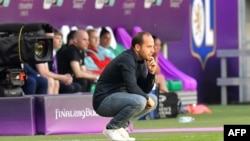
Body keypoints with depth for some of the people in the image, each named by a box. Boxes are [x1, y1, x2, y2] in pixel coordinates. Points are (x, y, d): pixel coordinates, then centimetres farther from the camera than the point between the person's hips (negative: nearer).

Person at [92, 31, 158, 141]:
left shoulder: (141, 62, 10)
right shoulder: (127, 60, -19)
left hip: (119, 98, 10)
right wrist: (147, 98, -12)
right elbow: (131, 87, -26)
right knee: (139, 101, -31)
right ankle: (111, 128, -12)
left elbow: (145, 90, 11)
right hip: (104, 101, -10)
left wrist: (151, 73, -4)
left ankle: (121, 126, 6)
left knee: (153, 99, 9)